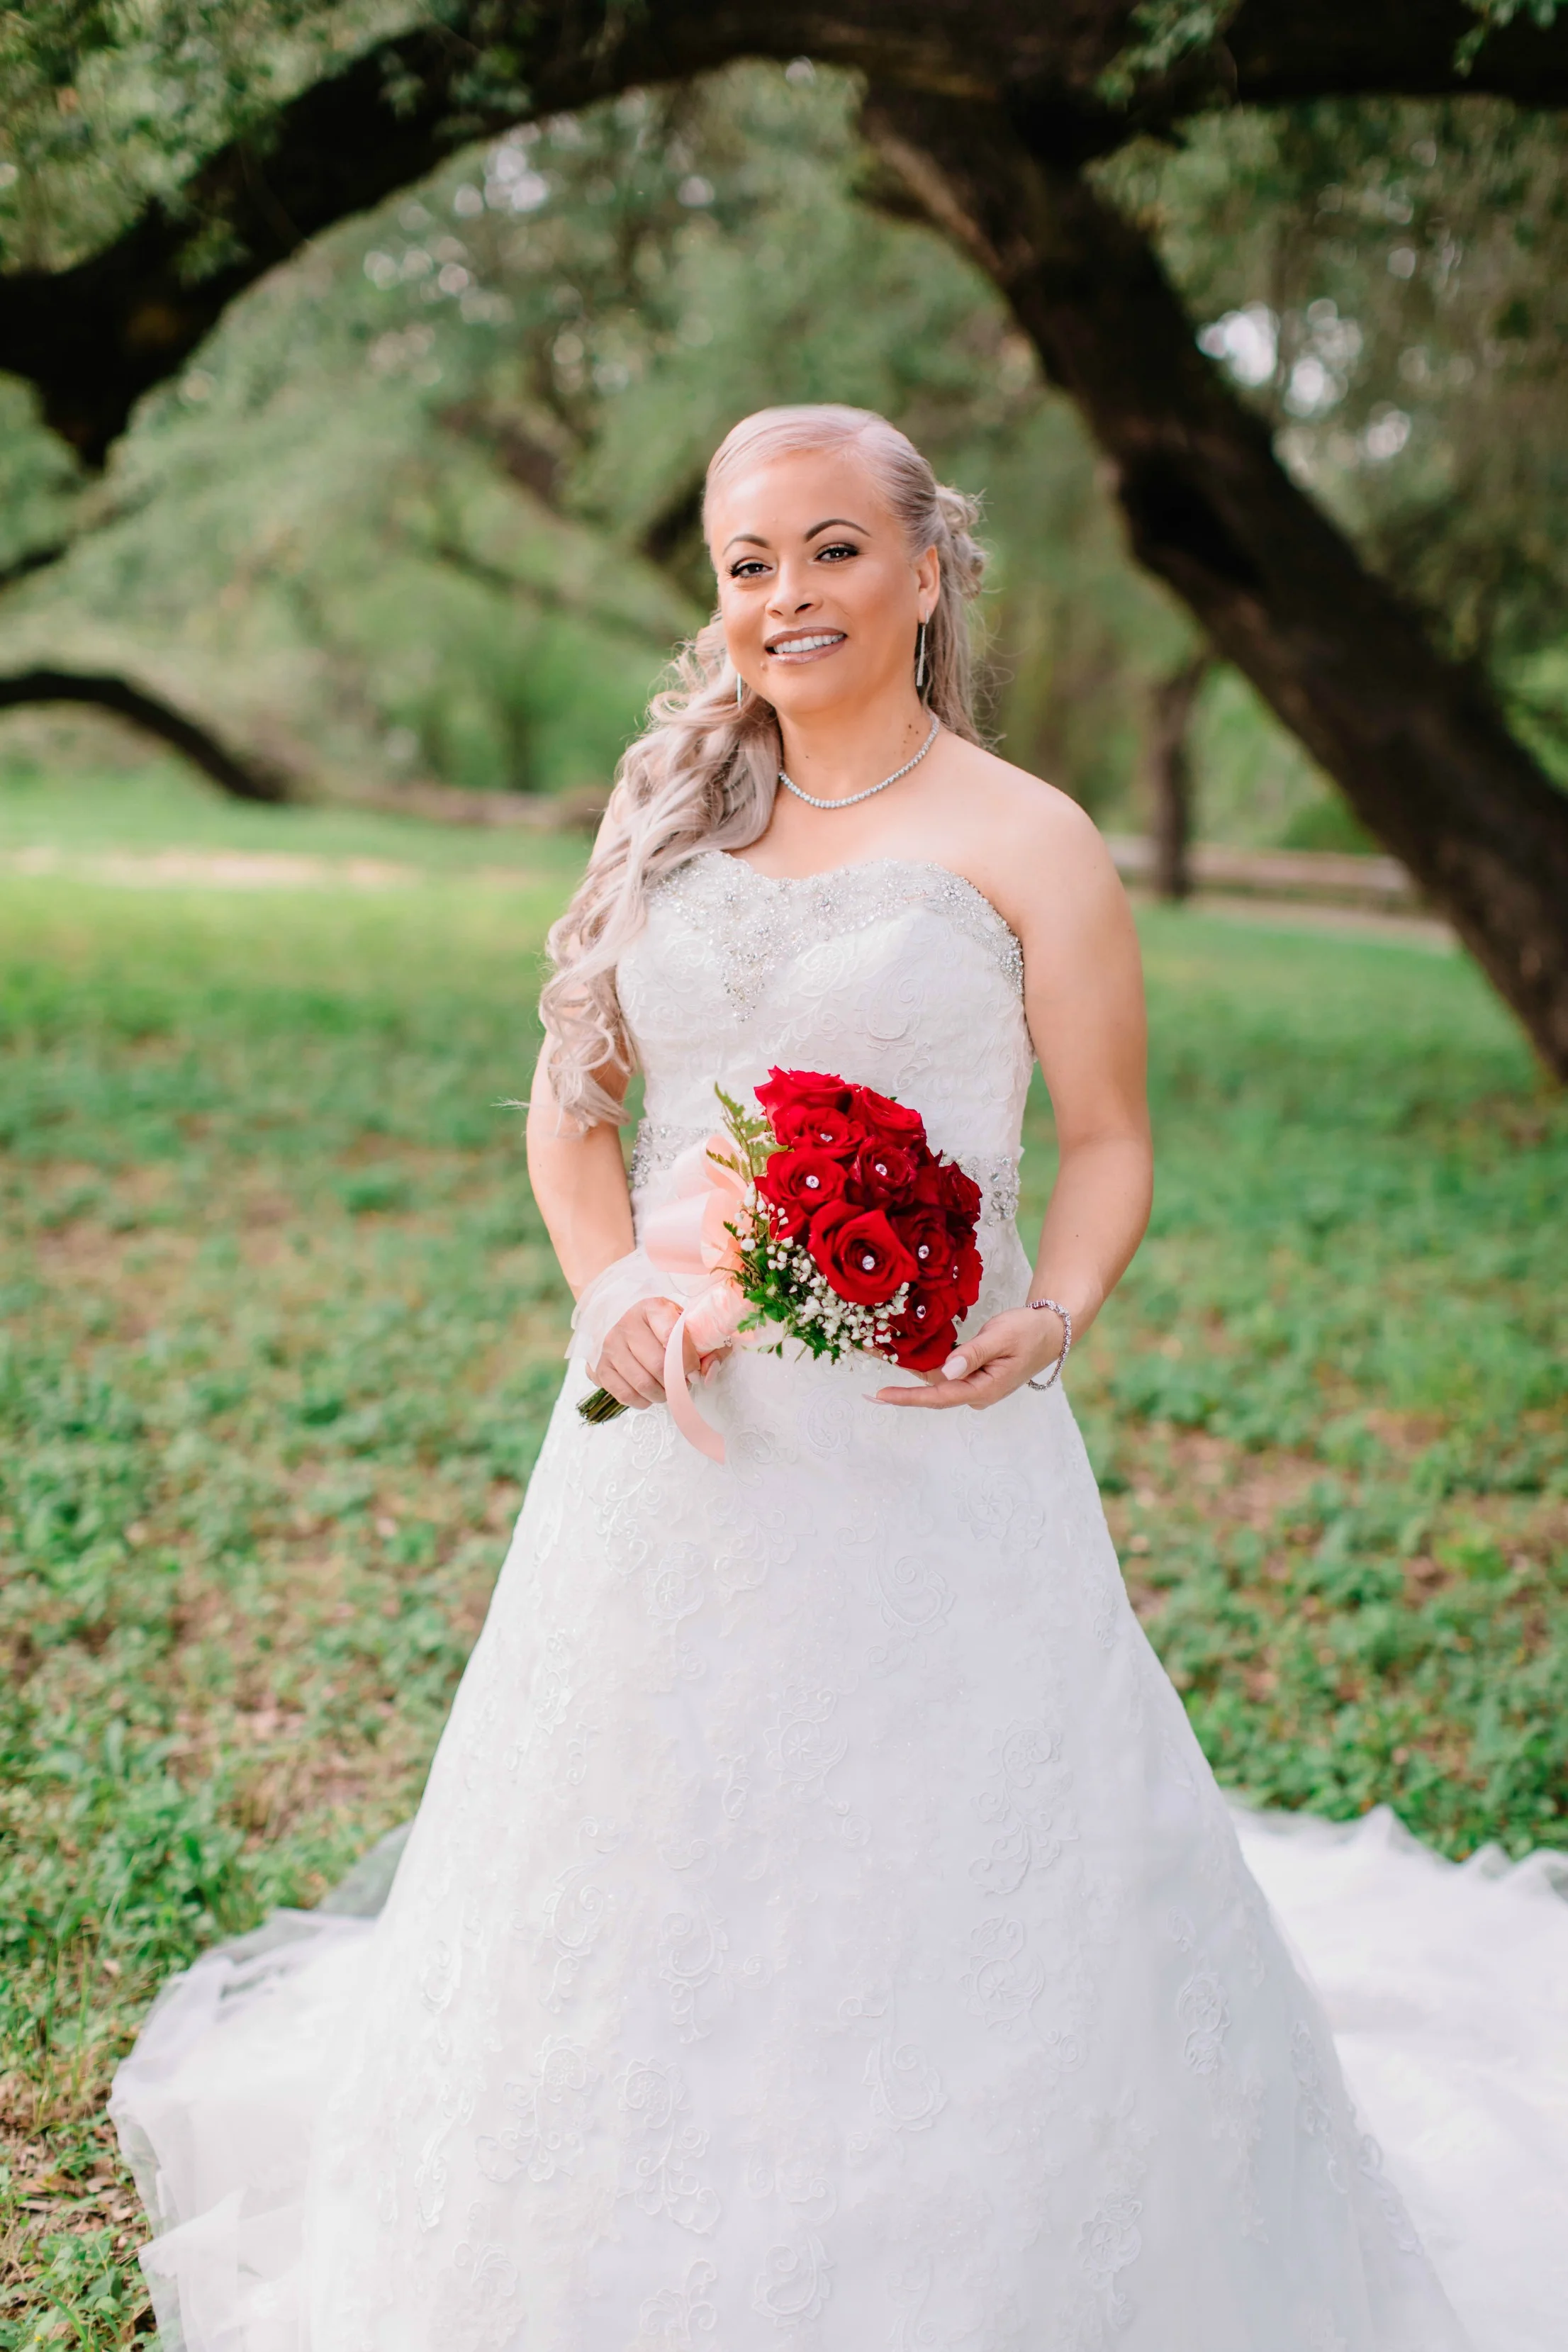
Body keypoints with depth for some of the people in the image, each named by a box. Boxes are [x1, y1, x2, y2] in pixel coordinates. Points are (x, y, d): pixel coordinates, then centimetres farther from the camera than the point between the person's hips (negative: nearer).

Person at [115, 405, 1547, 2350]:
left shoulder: (1022, 842, -3)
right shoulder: (671, 817, 9)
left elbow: (1107, 1144, 0)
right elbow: (570, 1110, 12)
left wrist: (1052, 1319, -19)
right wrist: (616, 1293, -5)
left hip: (924, 1444, -4)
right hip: (678, 1426, 4)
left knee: (942, 1889, 2)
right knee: (635, 1873, 14)